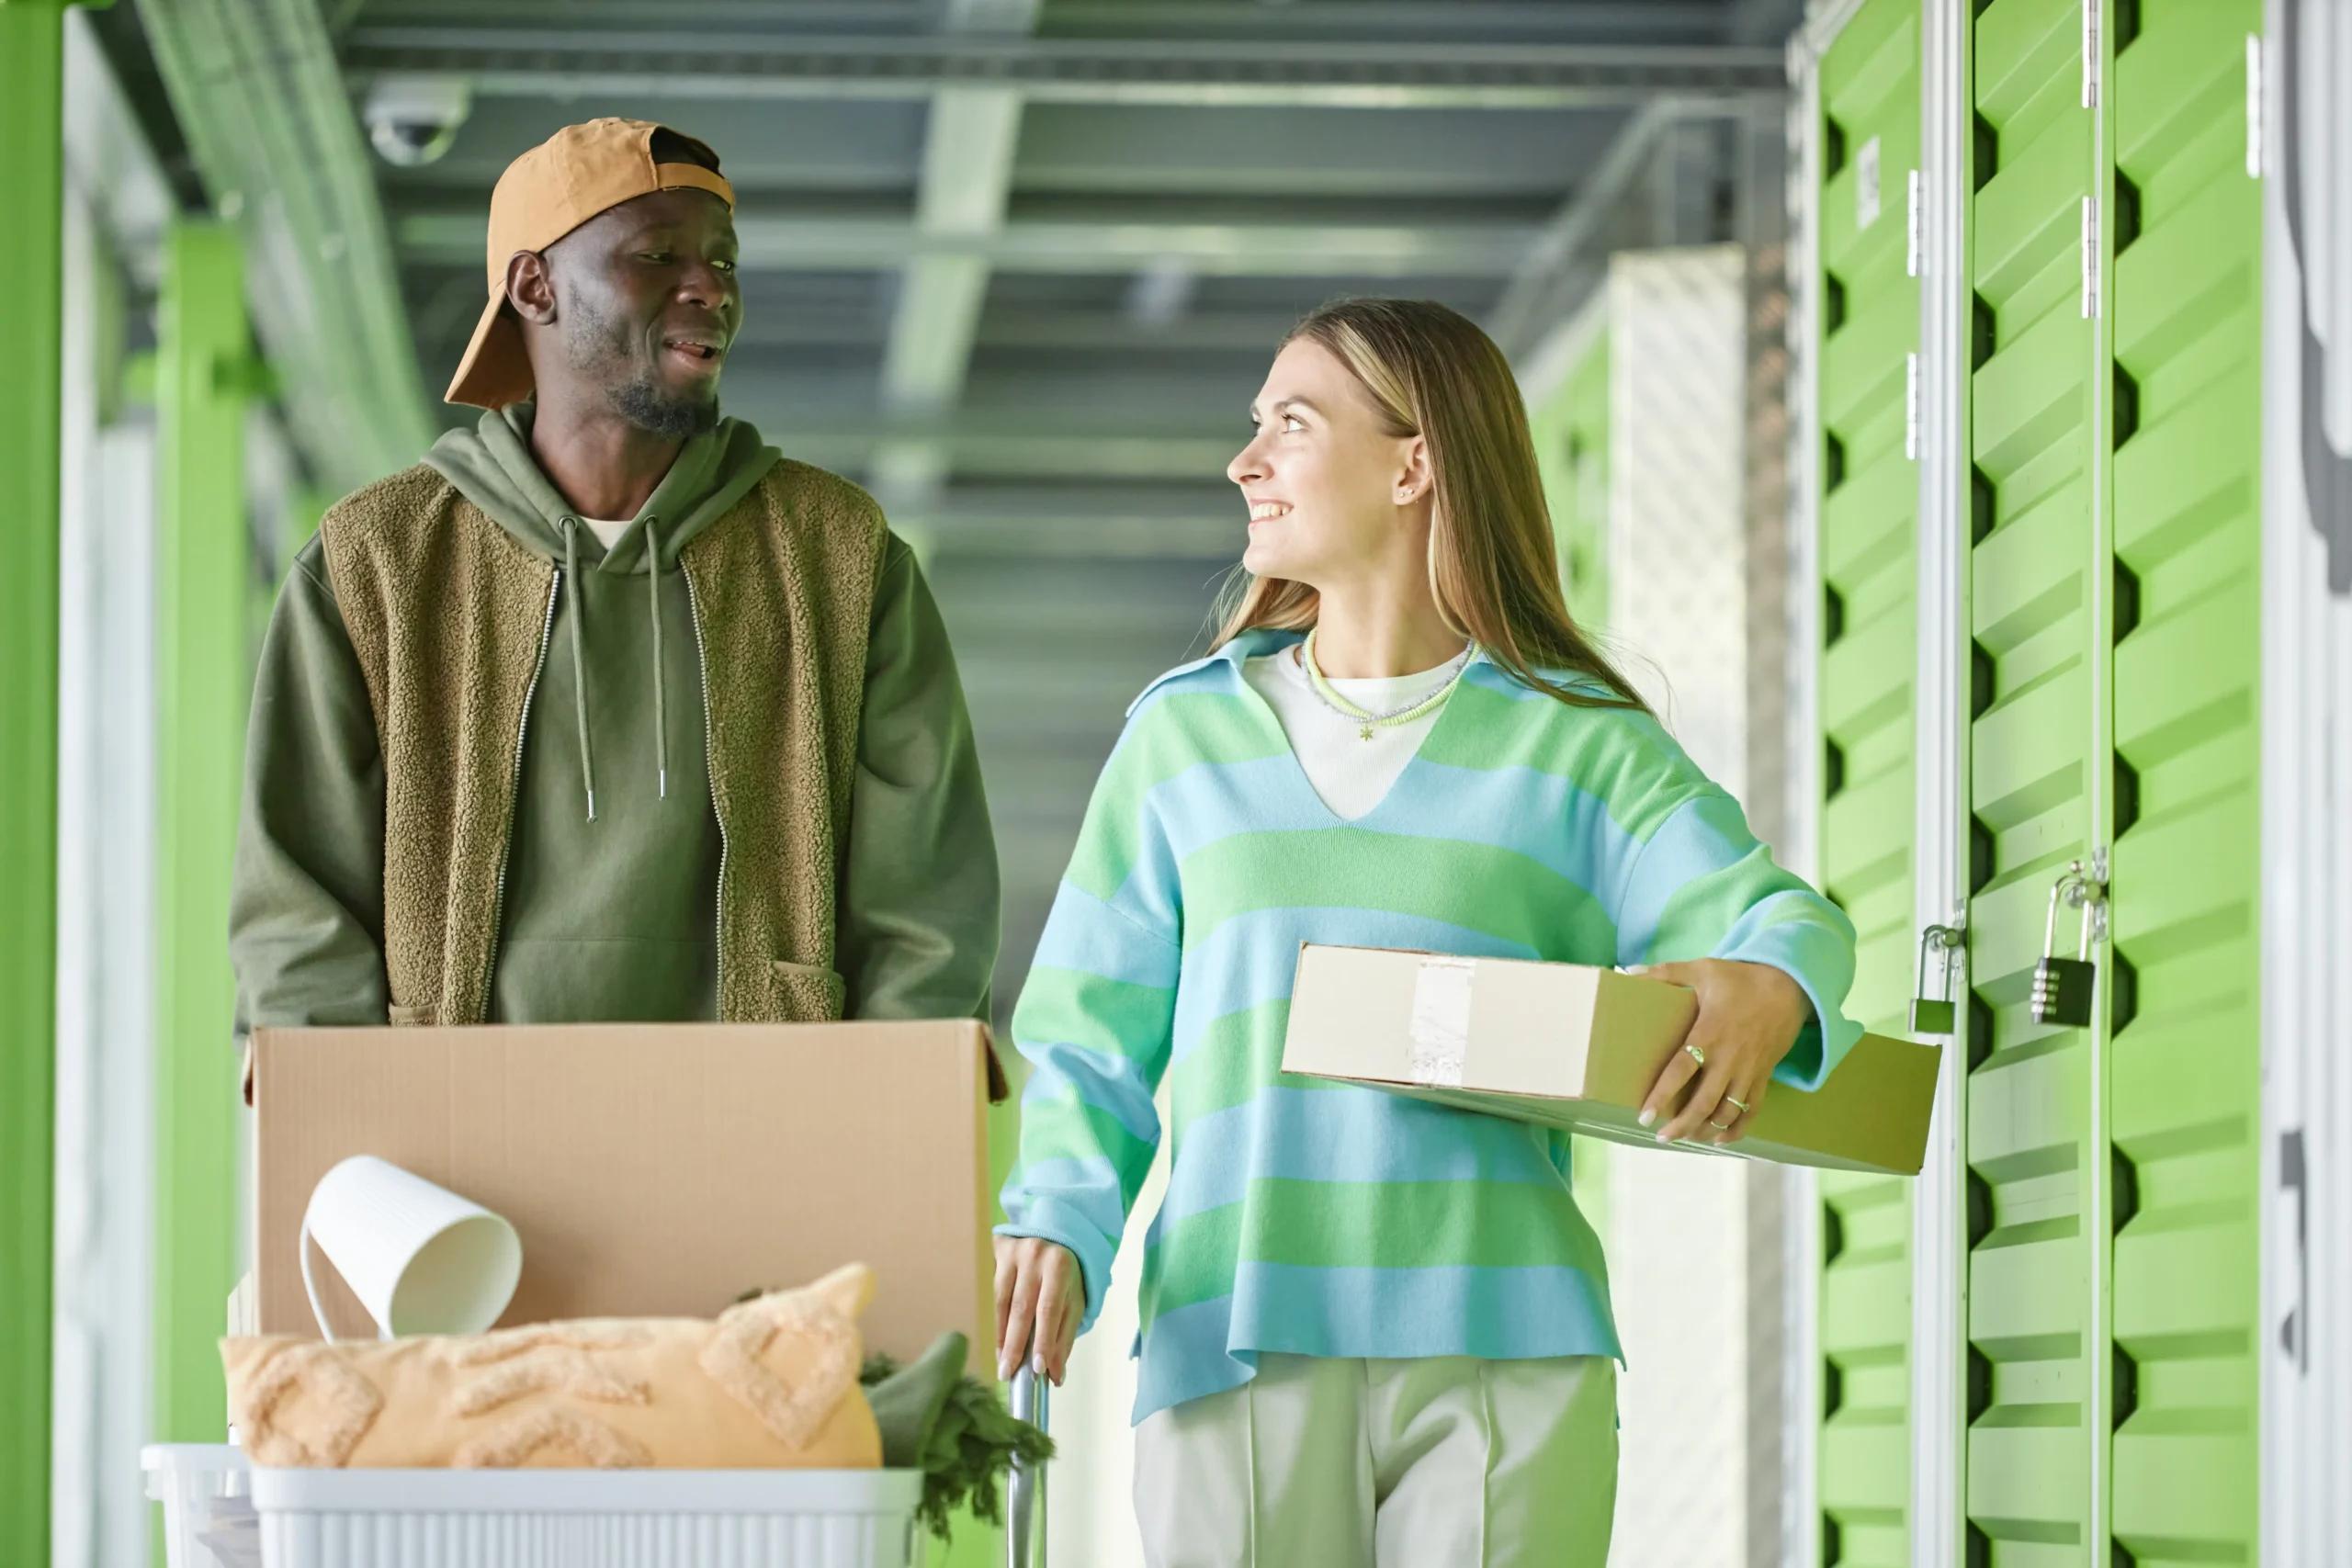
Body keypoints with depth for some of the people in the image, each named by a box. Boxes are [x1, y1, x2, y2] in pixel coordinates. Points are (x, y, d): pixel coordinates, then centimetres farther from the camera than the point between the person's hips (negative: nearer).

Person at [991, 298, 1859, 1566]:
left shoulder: (1576, 747, 9)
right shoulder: (1184, 736, 16)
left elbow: (1781, 917, -2)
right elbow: (1091, 1039, 12)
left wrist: (1769, 985, -27)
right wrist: (1056, 1228, -6)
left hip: (1502, 1359, -1)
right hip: (1236, 1351, 2)